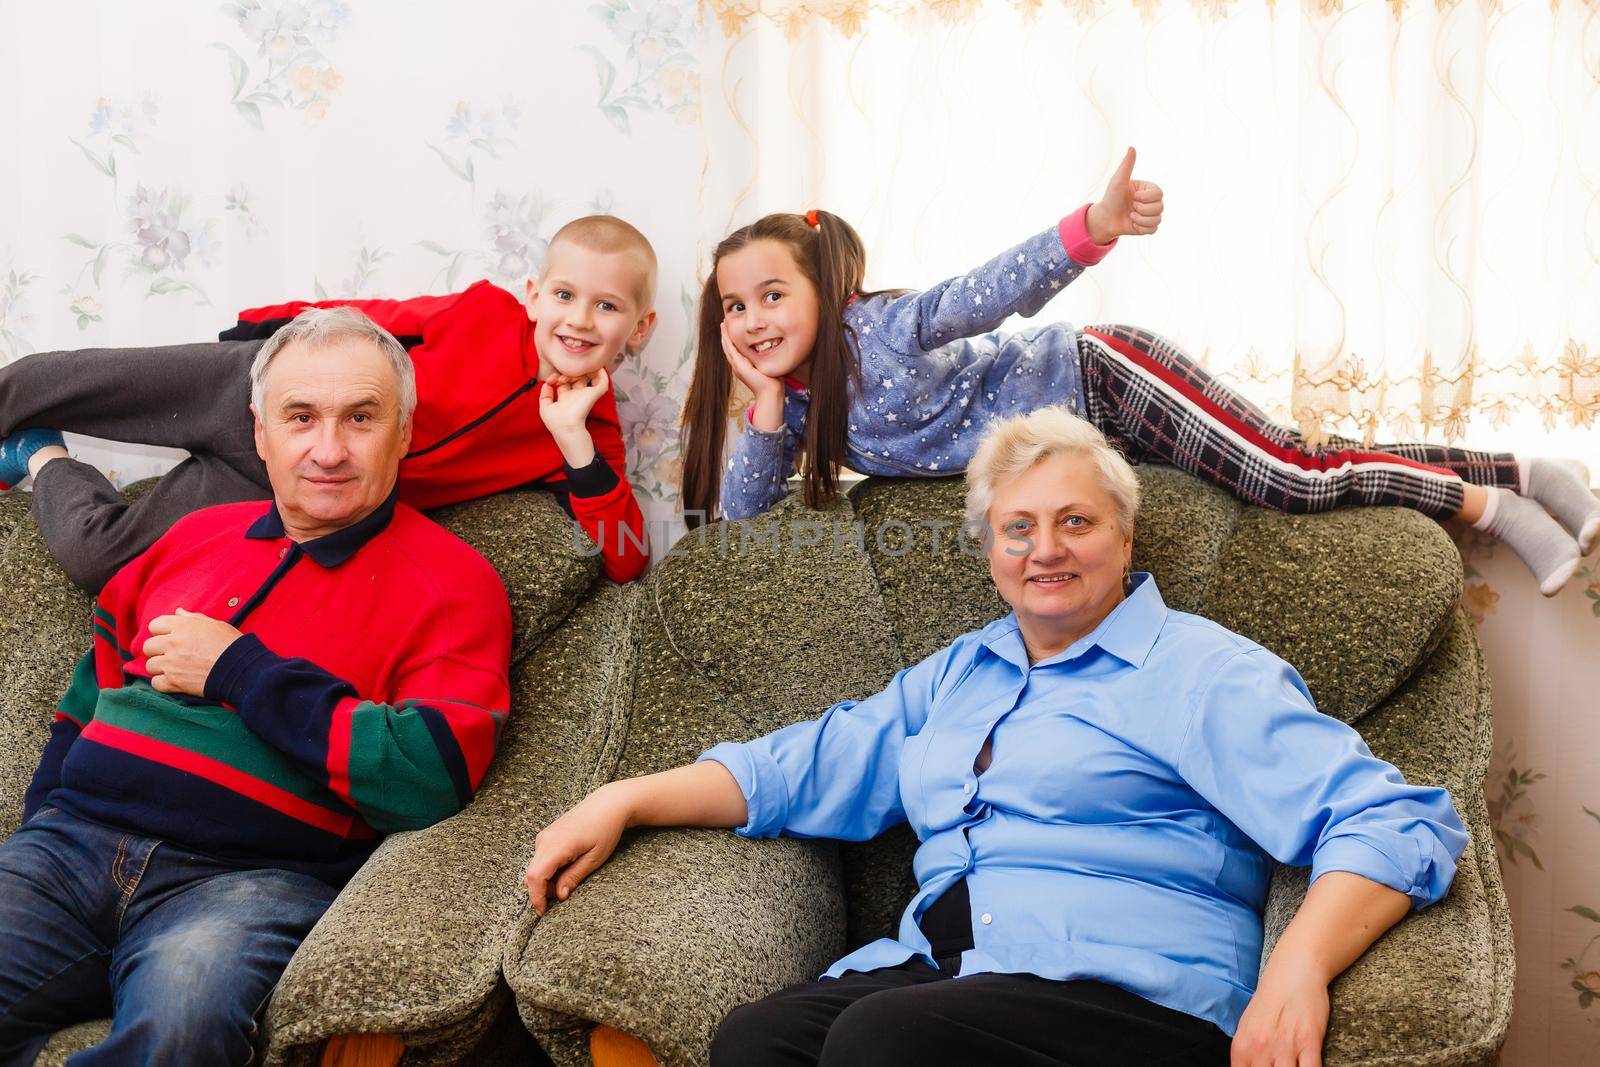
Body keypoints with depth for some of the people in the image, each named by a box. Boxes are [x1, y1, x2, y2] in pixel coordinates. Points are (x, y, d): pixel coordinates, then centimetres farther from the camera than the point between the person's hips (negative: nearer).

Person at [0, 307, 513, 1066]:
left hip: (253, 879, -4)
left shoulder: (453, 583, 1)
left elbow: (432, 778, -13)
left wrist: (238, 670, -8)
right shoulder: (196, 534, 19)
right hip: (74, 838, 4)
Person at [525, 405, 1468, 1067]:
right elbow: (809, 766, 29)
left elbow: (1399, 823, -5)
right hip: (936, 969, 5)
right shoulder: (956, 675, 27)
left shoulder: (1203, 671, 6)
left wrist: (1299, 969, -24)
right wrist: (625, 802, 17)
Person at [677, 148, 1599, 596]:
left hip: (1103, 379, -6)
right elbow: (738, 517, -4)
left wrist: (1094, 227, -55)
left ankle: (1496, 497, 2)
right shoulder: (800, 404, -1)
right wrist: (767, 414, -20)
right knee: (1301, 478, 5)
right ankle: (1508, 477, 14)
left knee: (1295, 473, -17)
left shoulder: (882, 330, -23)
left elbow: (998, 290, -36)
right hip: (1095, 440, 6)